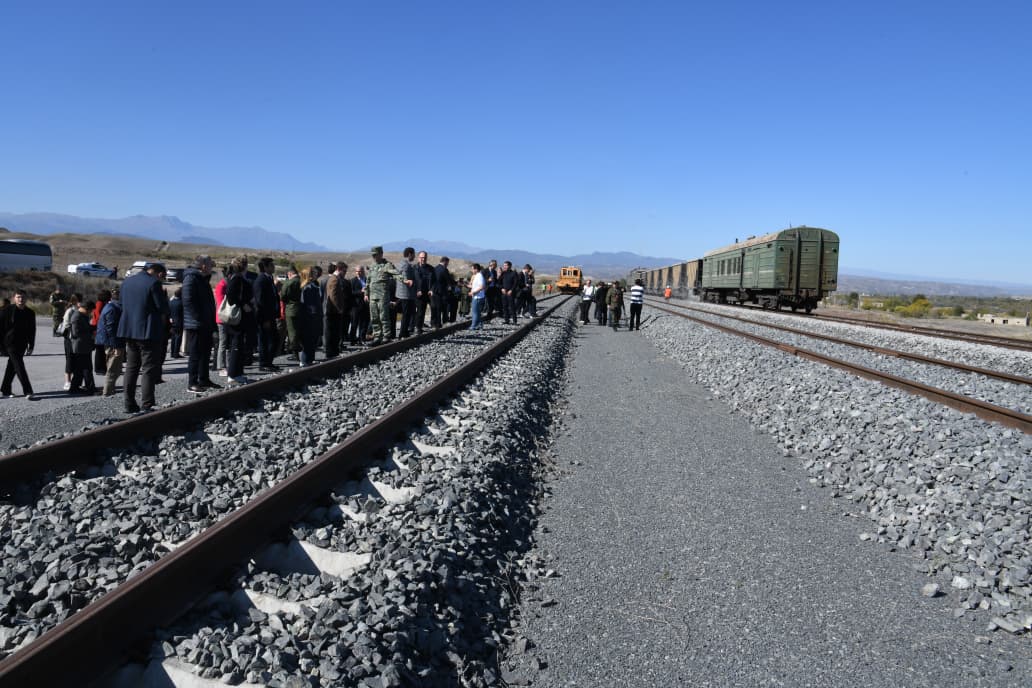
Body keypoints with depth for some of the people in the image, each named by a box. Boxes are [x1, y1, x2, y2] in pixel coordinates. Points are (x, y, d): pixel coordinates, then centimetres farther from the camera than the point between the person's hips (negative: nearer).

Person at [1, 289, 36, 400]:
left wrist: (31, 346, 9)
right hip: (10, 343, -5)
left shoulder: (30, 313, 6)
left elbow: (32, 331, 12)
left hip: (22, 345, 5)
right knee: (19, 366, -13)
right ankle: (28, 391, -17)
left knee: (12, 366, 14)